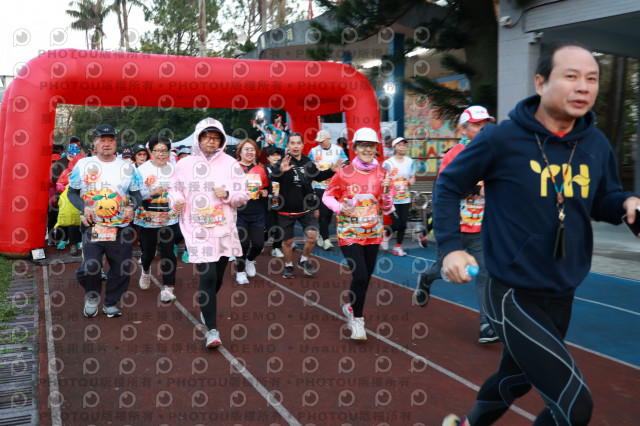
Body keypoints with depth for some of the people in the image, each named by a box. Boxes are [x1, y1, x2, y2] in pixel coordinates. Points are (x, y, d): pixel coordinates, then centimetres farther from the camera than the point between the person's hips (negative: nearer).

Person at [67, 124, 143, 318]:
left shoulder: (127, 167, 6)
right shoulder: (83, 165, 3)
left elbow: (137, 194, 11)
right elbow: (72, 192, 8)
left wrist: (131, 207, -10)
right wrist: (84, 207, -10)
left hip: (121, 229, 2)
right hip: (92, 227, -1)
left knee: (121, 270, 6)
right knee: (89, 268, -9)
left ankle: (110, 303, 29)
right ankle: (92, 297, 23)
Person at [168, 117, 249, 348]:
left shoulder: (231, 164, 3)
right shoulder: (184, 164, 2)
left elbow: (243, 195, 5)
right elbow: (174, 189, 10)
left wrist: (228, 195, -14)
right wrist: (176, 200, -11)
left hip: (224, 229, 3)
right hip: (197, 229, -3)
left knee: (217, 277, 15)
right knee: (207, 276, -13)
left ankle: (206, 309, 44)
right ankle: (212, 329, -5)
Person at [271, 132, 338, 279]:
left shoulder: (308, 162, 1)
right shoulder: (283, 163, -14)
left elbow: (318, 176, 21)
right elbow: (274, 178, -35)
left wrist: (331, 171, 5)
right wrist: (281, 170, -57)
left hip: (305, 209, 3)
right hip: (286, 210, -3)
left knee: (312, 235, -11)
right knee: (288, 241, 9)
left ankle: (304, 260, 15)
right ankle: (288, 266, 33)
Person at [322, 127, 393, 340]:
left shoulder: (382, 173, 1)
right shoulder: (344, 173, -8)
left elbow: (387, 208, 5)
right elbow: (327, 196, 3)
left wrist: (387, 191, -14)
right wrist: (340, 207, -15)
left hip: (373, 232, 4)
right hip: (349, 232, -4)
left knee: (366, 276, 12)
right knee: (360, 276, -14)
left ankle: (351, 307, 39)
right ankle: (357, 318, 8)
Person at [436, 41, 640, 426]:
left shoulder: (597, 145, -1)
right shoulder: (501, 139, -16)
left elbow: (603, 199, 14)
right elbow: (448, 186, -5)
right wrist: (451, 247, -15)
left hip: (563, 297, 7)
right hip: (514, 295, -7)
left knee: (516, 380, 27)